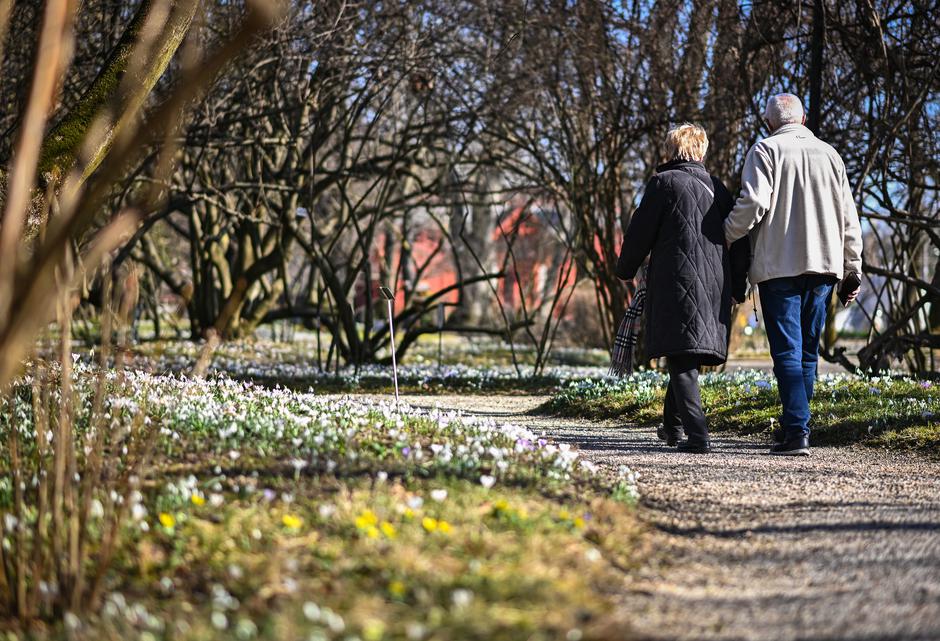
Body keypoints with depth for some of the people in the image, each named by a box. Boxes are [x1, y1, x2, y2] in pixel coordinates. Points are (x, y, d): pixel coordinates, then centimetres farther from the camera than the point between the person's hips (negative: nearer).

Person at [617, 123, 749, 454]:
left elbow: (640, 231, -2)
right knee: (689, 357, 18)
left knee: (681, 358, -7)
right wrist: (738, 287, 20)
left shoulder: (664, 182, -2)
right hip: (715, 286, 6)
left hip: (677, 282, -6)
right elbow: (740, 239, 14)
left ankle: (697, 435, -17)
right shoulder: (718, 188, 14)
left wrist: (625, 269, 13)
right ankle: (673, 425, 30)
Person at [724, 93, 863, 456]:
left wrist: (725, 236, 1)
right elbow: (848, 217, 13)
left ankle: (797, 432, -15)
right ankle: (792, 426, 18)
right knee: (808, 351, 13)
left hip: (778, 266, -4)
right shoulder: (829, 154, 13)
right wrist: (854, 268, 17)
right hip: (824, 265, 4)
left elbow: (753, 202, -15)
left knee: (787, 352, -5)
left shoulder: (766, 150, -1)